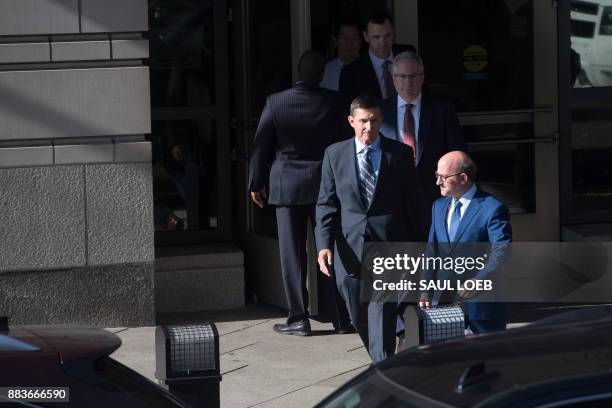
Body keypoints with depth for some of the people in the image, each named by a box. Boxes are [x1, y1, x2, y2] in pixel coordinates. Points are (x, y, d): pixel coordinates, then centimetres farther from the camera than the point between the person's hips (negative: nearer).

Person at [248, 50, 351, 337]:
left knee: (292, 255, 4)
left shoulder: (276, 103, -8)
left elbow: (261, 146, -2)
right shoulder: (334, 102, -6)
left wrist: (256, 183, 9)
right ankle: (340, 319, 11)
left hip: (287, 186, -1)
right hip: (327, 185, 1)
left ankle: (299, 319, 5)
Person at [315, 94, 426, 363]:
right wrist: (324, 244, -6)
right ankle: (381, 361, 30)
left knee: (382, 312, -11)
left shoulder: (400, 154, 3)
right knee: (358, 316, 10)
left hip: (388, 246, -2)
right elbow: (326, 204, 5)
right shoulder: (335, 154, 6)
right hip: (350, 248, 2)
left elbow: (412, 203, 7)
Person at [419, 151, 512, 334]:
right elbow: (432, 251, 14)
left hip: (481, 299, -6)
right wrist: (426, 291, 6)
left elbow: (501, 252, -19)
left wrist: (478, 281, -30)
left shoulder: (492, 209, -11)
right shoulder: (439, 206, 13)